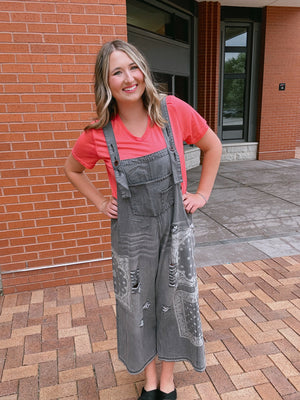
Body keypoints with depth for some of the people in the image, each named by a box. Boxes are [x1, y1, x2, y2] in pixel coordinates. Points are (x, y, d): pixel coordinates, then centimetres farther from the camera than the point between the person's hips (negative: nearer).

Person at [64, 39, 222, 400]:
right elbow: (71, 169, 9)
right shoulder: (99, 134, -10)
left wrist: (202, 194, 0)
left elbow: (212, 146, 4)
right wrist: (100, 203, 1)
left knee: (174, 302, 13)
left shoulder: (174, 111, -11)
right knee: (138, 306, 14)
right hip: (130, 232, 0)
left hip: (175, 225, 1)